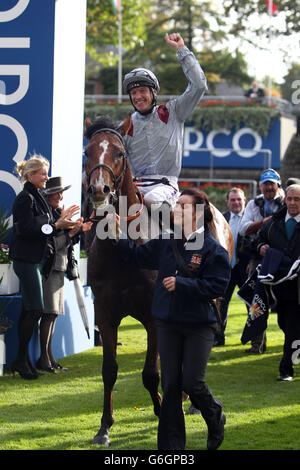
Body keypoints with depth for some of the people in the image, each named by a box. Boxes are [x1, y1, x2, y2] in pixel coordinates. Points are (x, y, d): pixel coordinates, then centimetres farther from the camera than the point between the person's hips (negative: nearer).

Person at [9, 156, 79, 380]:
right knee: (35, 309, -11)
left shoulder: (37, 197, 17)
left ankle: (22, 360, 11)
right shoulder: (25, 198, -13)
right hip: (27, 259, -10)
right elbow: (27, 229, -21)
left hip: (36, 259, 10)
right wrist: (56, 225, -20)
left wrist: (61, 219, 10)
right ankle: (22, 359, -5)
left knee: (29, 309, 9)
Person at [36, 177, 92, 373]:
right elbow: (50, 244, -19)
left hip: (60, 268, 9)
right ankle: (44, 357, -9)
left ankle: (49, 356, 13)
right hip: (49, 267, -9)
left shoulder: (59, 213, 15)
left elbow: (68, 242, 21)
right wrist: (70, 233, -20)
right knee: (49, 313, -10)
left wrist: (79, 230, 6)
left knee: (53, 314, 10)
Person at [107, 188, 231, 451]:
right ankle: (171, 444, 14)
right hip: (168, 324, 5)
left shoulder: (213, 249, -10)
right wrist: (118, 238, 2)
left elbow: (217, 286, -16)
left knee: (192, 382, -6)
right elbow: (138, 256, 15)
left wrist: (181, 284, -20)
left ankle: (216, 419, 26)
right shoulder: (166, 243, 6)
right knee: (170, 384, 7)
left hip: (199, 325, -5)